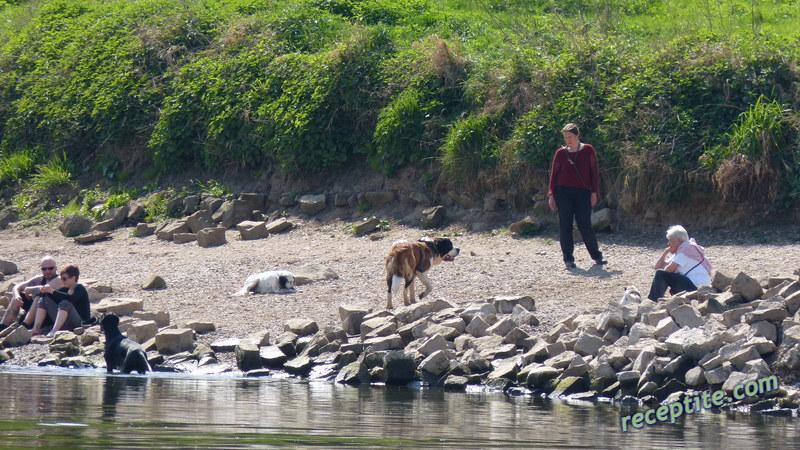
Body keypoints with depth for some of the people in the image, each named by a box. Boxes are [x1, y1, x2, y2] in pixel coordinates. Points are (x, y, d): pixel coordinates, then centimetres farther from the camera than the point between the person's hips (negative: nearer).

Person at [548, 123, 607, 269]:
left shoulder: (588, 150, 3)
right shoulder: (560, 153, 5)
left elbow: (594, 172, 5)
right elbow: (554, 174, 8)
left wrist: (594, 192, -1)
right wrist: (551, 195, 1)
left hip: (583, 192, -1)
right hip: (563, 192, 1)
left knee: (585, 225, -5)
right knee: (565, 226, 1)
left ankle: (597, 256, 9)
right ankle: (568, 259, 7)